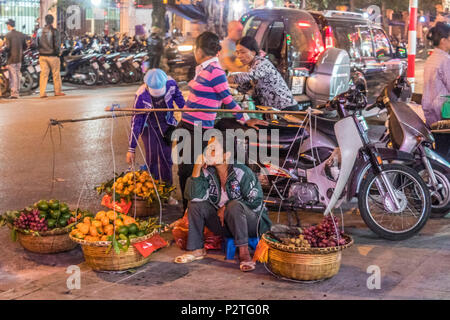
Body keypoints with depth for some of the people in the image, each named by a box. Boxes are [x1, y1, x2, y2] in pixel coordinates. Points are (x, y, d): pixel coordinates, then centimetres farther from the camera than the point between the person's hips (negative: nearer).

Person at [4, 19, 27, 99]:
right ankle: (17, 92, 20)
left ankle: (14, 93, -3)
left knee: (13, 76, -3)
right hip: (19, 58, 6)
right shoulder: (21, 34, 4)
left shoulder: (8, 35, -12)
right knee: (17, 75, 14)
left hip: (11, 58, -6)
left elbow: (7, 47, -17)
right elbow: (25, 46, 7)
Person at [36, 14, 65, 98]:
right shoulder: (54, 31, -12)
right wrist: (57, 51, 7)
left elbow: (36, 43, 6)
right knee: (56, 74, 8)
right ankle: (57, 91, 15)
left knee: (43, 73, 5)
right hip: (53, 56, -4)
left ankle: (42, 93, 2)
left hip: (42, 56, 4)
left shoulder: (40, 31, 2)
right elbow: (57, 44, -11)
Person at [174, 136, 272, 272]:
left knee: (235, 205, -35)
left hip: (250, 223, -5)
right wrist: (197, 166, -22)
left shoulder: (241, 172, -16)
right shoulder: (207, 173, -2)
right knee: (196, 204, -11)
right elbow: (194, 196, -17)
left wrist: (227, 208, -16)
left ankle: (244, 253, -32)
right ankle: (196, 250, -5)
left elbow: (256, 202, -16)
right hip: (224, 225, 5)